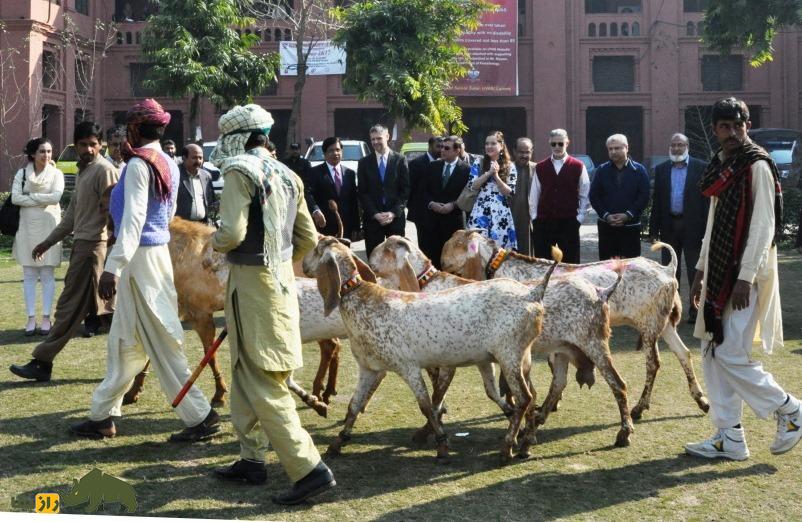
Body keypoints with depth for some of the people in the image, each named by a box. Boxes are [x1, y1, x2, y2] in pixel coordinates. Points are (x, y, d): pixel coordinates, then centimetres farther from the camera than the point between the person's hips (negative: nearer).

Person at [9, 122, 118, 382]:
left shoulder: (104, 170, -11)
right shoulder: (83, 171, 18)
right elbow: (72, 214, 24)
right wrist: (48, 242, 26)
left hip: (92, 246, -10)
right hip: (82, 244, 10)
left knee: (70, 307, -3)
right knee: (104, 308, 9)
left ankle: (41, 363, 1)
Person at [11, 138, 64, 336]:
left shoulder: (56, 173, 1)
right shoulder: (22, 173, 5)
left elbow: (56, 196, -14)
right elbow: (15, 197, -6)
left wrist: (30, 196, -9)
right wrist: (42, 199, -12)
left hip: (48, 226, -2)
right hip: (28, 226, 2)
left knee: (47, 274, 1)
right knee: (29, 275, 3)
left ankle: (46, 317, 4)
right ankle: (31, 318, 6)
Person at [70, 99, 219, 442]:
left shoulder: (138, 164, -15)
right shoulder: (168, 165, 11)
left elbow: (133, 219, -22)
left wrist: (113, 267, -26)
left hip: (139, 257, -9)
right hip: (157, 250, 9)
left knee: (159, 342, -4)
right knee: (123, 341, 15)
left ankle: (200, 416, -1)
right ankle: (103, 414, 23)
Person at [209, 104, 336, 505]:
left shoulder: (240, 172, -12)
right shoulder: (285, 174, 12)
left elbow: (232, 233, -23)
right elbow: (308, 238, 13)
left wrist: (214, 243, -2)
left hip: (251, 283, -9)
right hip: (281, 277, 9)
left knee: (263, 385, -6)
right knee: (246, 374, 19)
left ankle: (309, 469, -9)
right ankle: (251, 459, 26)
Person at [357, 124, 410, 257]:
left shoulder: (400, 160, 4)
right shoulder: (364, 163, 7)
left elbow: (405, 189, 1)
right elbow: (362, 192, 3)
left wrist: (393, 213, -10)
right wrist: (375, 214, -9)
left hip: (396, 217, 0)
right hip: (372, 218, 1)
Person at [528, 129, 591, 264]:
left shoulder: (578, 167, 2)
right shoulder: (540, 168, 8)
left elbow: (584, 195, 3)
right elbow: (534, 196, 9)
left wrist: (579, 218, -2)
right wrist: (534, 217, 3)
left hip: (569, 222, -2)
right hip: (543, 222, 2)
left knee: (570, 263, 1)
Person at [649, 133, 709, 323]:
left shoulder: (701, 168, -3)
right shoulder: (661, 169, 7)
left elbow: (707, 198, -5)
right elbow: (657, 200, 7)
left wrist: (706, 228, -11)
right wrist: (654, 228, 2)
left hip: (692, 226, -3)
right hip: (669, 226, 4)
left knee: (694, 271, 2)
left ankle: (695, 310, 9)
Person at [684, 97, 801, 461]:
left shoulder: (757, 166, -11)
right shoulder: (720, 167, 14)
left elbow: (763, 226, -16)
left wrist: (745, 278, -20)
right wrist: (701, 271, 17)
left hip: (745, 276, -9)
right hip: (719, 273, 9)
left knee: (731, 355, -10)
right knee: (713, 355, 7)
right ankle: (729, 438, 14)